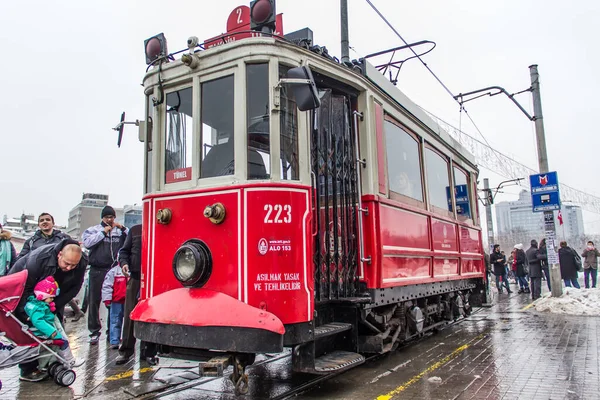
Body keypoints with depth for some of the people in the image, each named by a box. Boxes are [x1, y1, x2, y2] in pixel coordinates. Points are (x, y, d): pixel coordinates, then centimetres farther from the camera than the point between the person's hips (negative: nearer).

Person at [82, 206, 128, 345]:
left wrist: (122, 228, -10)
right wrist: (104, 232, -10)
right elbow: (87, 242, -11)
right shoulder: (93, 230, 7)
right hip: (97, 270, -1)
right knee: (94, 301, 3)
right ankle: (94, 331, 13)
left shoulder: (120, 231, 8)